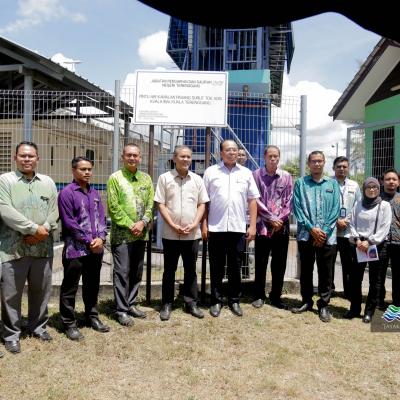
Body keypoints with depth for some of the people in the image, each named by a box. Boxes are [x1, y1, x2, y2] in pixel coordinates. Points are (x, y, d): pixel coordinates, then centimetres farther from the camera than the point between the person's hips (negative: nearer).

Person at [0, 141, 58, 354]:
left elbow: (54, 211, 5)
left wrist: (44, 230, -12)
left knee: (41, 290, 14)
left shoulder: (48, 182, 10)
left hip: (43, 247, 4)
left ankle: (38, 326, 32)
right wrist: (34, 229, -16)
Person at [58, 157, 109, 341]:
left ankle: (92, 316, 31)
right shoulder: (67, 192, -8)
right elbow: (69, 222, -13)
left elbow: (101, 217, 10)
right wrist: (89, 241, -12)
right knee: (70, 288, 4)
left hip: (96, 248, 6)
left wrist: (101, 238, -7)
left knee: (92, 285, 17)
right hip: (75, 248, -6)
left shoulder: (95, 193, 12)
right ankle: (69, 323, 16)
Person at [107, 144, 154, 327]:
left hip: (141, 234, 5)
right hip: (122, 234, -5)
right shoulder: (115, 178, -4)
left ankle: (131, 304, 26)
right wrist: (130, 225, -14)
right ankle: (121, 310, 10)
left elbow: (150, 204, 6)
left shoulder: (146, 178, 10)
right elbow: (113, 207, -10)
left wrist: (143, 223, -9)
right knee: (122, 272, 0)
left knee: (136, 271, 13)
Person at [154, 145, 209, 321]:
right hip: (170, 233, -2)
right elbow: (161, 204, -3)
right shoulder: (165, 178, 0)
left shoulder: (197, 179, 6)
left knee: (191, 270, 10)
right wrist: (173, 225, -12)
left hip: (192, 233, 2)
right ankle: (167, 304, 17)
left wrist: (194, 224, -7)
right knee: (169, 270, 7)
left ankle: (191, 303, 21)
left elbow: (202, 204, 7)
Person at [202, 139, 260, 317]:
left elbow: (252, 200, 8)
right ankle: (216, 301, 20)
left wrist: (252, 225, 1)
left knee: (235, 267, 9)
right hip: (215, 227, -1)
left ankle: (234, 300, 23)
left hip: (238, 228, 1)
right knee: (216, 267, 7)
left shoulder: (246, 173, 8)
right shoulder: (211, 172, 4)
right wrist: (204, 225, -3)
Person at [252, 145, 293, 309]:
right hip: (263, 225, -2)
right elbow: (256, 200, -6)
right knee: (261, 262, 5)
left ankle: (276, 296, 20)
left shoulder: (286, 176, 6)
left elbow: (289, 200, 4)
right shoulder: (257, 175, -1)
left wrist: (280, 219, -7)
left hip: (282, 225, 2)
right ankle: (259, 295, 17)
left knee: (279, 263, 7)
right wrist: (271, 218, -9)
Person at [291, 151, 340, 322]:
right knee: (306, 270, 10)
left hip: (327, 236, 0)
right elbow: (297, 207, -3)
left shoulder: (333, 184, 8)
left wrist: (324, 231, -8)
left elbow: (335, 209, 2)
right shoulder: (300, 183, 5)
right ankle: (306, 301, 24)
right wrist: (312, 228, -12)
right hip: (306, 234, 0)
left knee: (325, 272, 6)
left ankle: (323, 305, 18)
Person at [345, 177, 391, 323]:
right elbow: (352, 224, 7)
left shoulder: (384, 205, -1)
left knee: (375, 280, 6)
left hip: (377, 246, -2)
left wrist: (369, 242, -15)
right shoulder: (358, 204, 8)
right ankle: (354, 308, 18)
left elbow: (384, 228, -8)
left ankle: (369, 311, 16)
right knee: (355, 278, 5)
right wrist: (357, 239, -9)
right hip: (359, 245, 3)